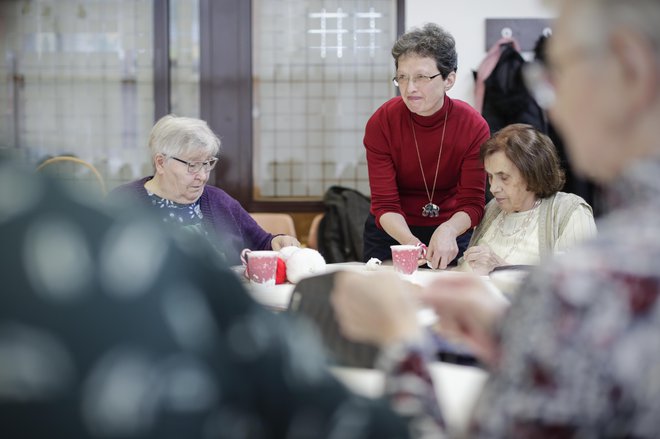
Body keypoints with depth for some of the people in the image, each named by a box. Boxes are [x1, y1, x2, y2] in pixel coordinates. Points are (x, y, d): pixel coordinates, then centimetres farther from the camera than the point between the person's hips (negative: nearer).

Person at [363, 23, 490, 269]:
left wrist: (448, 231, -39)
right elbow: (384, 204, -19)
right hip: (391, 231, 0)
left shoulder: (474, 127, -18)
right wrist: (409, 241, -38)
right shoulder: (380, 124, -19)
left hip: (451, 234, 0)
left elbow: (472, 203, -17)